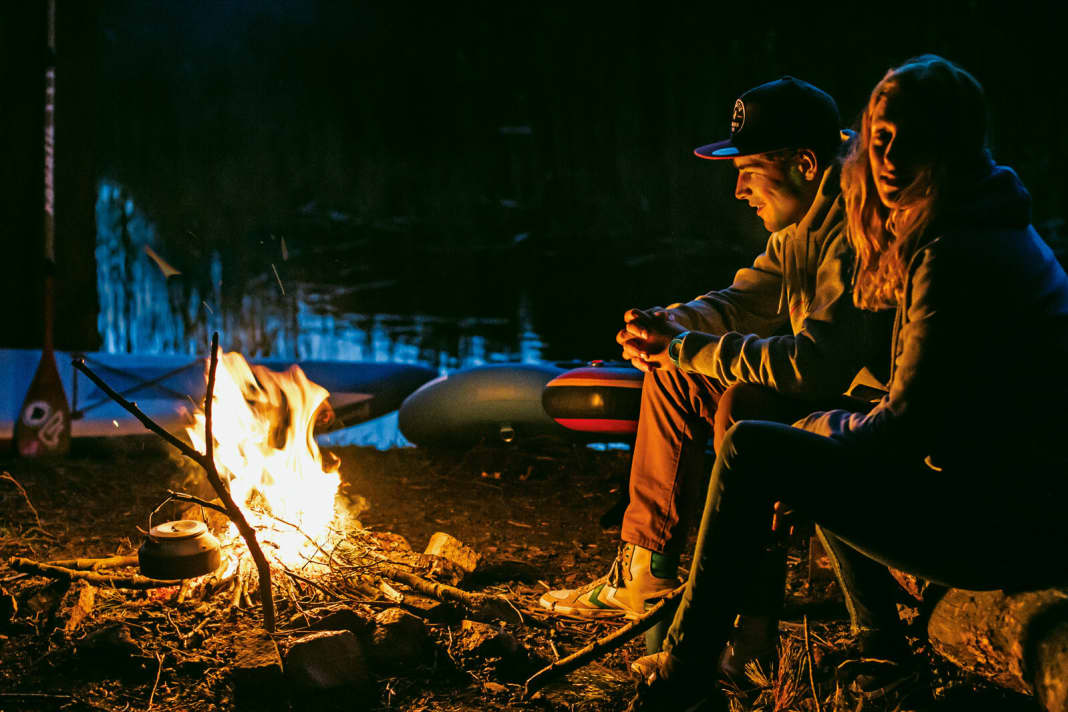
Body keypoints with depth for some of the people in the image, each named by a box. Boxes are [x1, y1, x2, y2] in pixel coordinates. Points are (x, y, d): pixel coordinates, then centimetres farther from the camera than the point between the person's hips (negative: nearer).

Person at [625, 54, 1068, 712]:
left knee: (752, 450, -9)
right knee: (816, 430, 28)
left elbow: (911, 424, -18)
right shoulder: (997, 229, 13)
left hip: (999, 529, -11)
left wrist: (842, 431, 1)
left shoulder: (959, 257, -20)